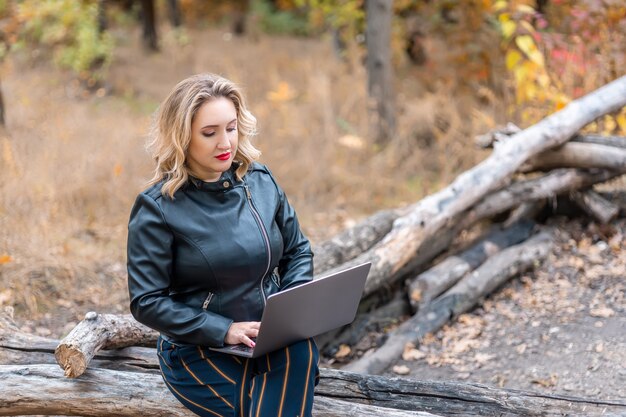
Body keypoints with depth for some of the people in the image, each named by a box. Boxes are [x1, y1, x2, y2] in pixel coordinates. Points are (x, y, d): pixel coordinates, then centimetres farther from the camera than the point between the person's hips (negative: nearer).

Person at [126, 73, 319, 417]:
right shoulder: (157, 207, -10)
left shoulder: (260, 181, 4)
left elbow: (298, 252, 14)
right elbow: (147, 302, -11)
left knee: (301, 350, -29)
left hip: (274, 339, 4)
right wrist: (224, 330, -19)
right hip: (199, 350, -4)